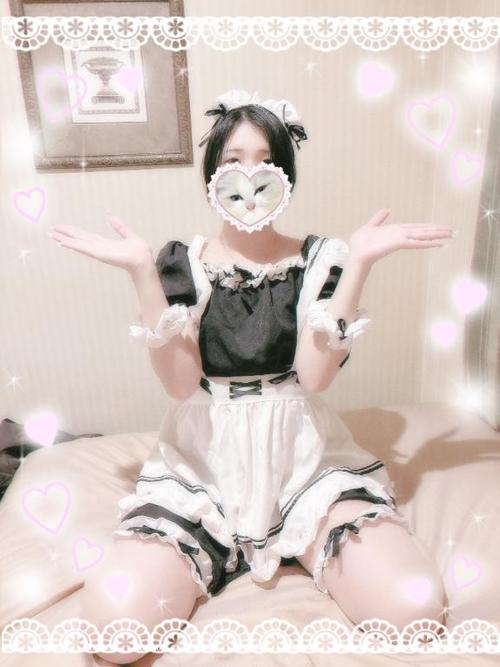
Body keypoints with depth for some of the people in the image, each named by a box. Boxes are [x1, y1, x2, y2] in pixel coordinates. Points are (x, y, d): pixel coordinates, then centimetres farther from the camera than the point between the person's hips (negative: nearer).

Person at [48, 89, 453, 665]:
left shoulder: (320, 258, 0)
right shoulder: (181, 261, 0)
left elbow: (314, 375, -14)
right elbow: (181, 383, -13)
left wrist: (359, 262, -18)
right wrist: (142, 272, -19)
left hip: (304, 457, 1)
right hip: (203, 462, 0)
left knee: (414, 606, -19)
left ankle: (301, 547, 10)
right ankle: (221, 553, 9)